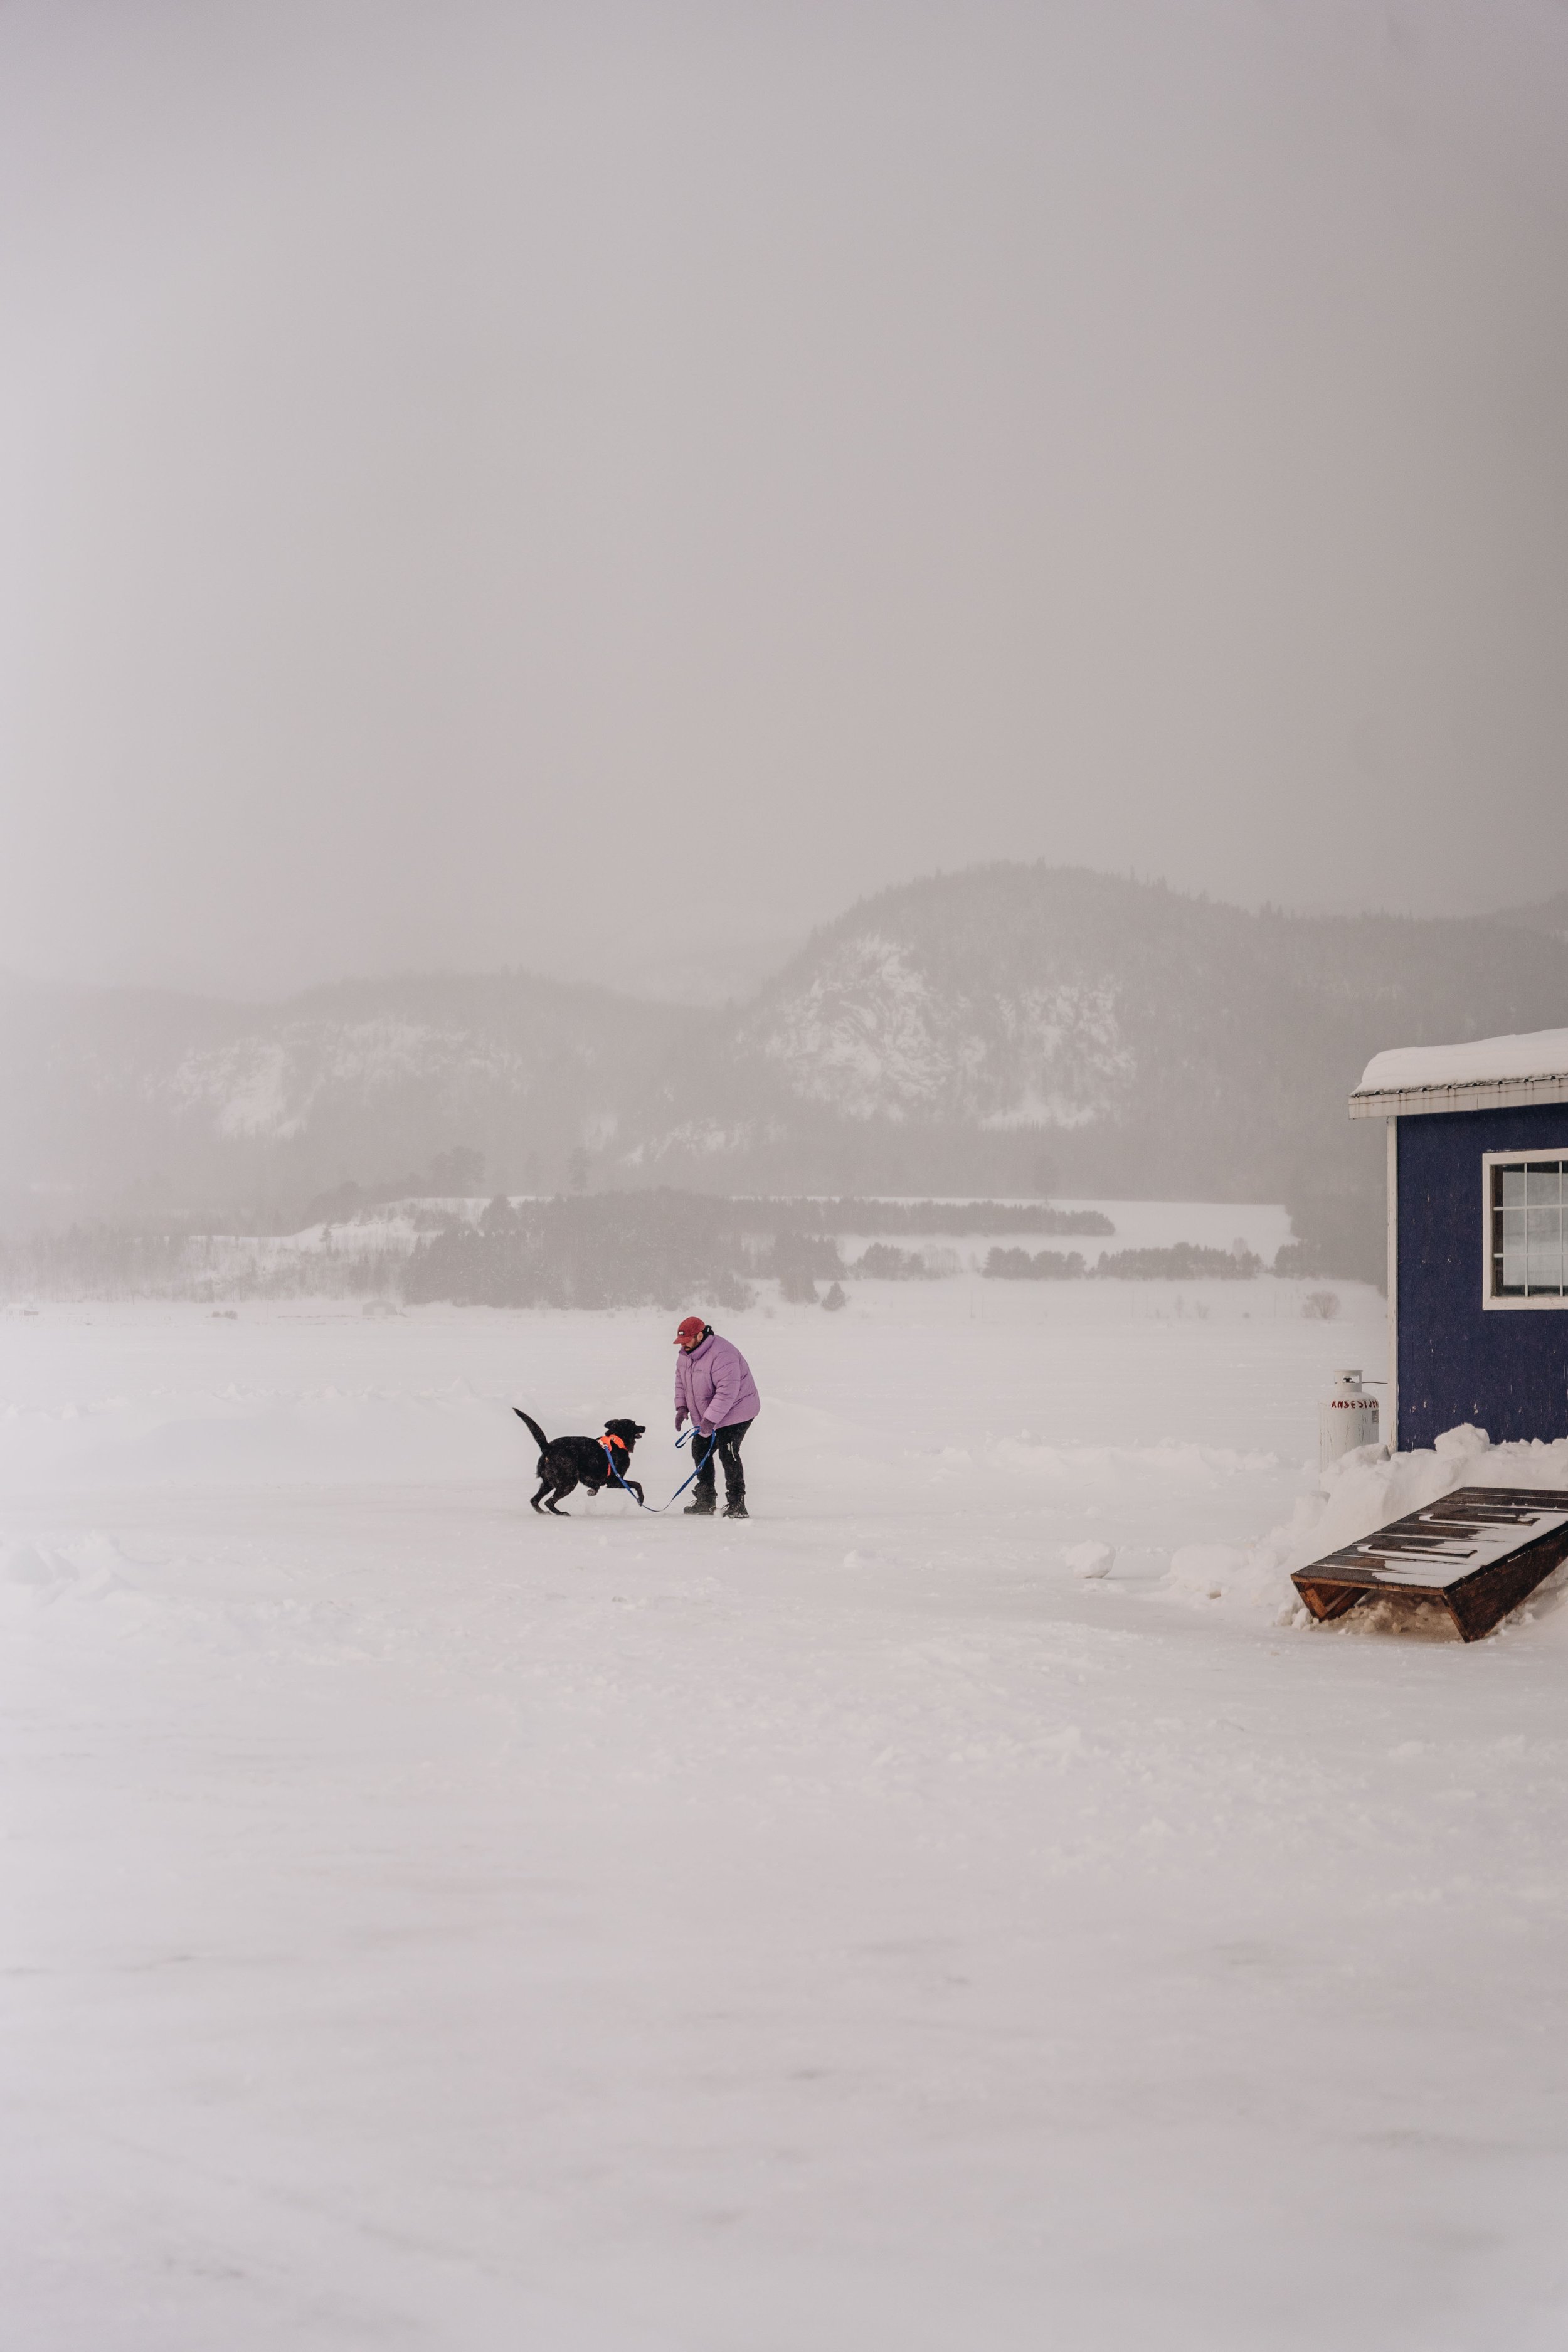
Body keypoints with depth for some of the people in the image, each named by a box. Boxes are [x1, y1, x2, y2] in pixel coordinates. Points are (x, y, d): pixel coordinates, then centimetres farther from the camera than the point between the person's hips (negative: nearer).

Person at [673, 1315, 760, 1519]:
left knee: (728, 1454, -16)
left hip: (736, 1411, -9)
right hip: (705, 1415, 10)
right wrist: (682, 1406, 2)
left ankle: (737, 1506, -12)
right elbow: (681, 1380, 16)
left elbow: (727, 1391, -32)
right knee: (701, 1451, 11)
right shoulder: (686, 1355, 1)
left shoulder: (721, 1355, -29)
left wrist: (710, 1419, -33)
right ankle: (705, 1502, 22)